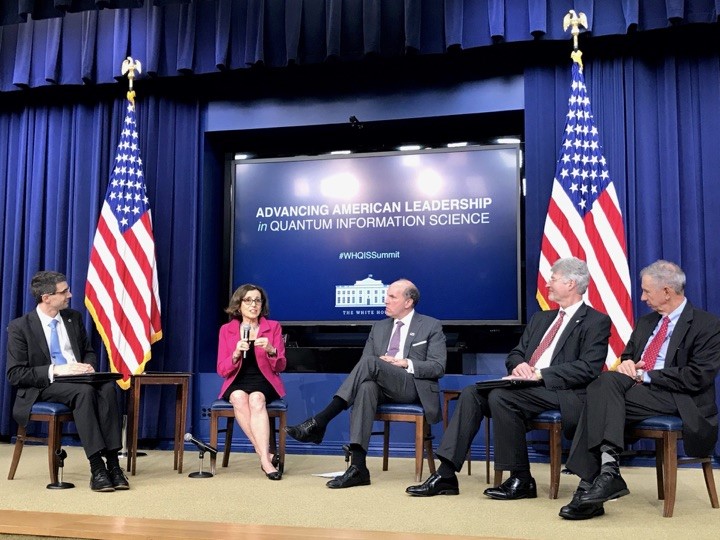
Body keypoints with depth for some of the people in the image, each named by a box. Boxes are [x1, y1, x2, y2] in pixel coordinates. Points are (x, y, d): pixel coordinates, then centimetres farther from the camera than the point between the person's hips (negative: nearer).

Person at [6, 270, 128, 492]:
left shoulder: (73, 317, 12)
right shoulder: (20, 327, -3)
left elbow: (89, 351, 20)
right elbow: (15, 374, -7)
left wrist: (89, 366, -5)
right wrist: (54, 371, -21)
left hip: (79, 381, 4)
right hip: (42, 387, -4)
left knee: (108, 387, -31)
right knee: (84, 391, -36)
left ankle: (112, 463, -34)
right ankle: (97, 468, -37)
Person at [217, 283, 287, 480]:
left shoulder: (273, 327, 5)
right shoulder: (227, 329, 7)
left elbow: (280, 367, 1)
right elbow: (222, 370, 2)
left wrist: (271, 350, -20)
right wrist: (236, 354, -18)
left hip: (264, 383, -1)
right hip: (236, 383, 1)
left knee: (256, 398, -35)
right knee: (239, 398, -34)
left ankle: (264, 458, -40)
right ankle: (266, 455, -33)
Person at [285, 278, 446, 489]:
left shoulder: (431, 326, 8)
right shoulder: (379, 327, 22)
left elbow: (438, 367, -1)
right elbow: (363, 362, 16)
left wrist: (405, 363, -14)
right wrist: (375, 367, -8)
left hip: (414, 387, -4)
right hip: (384, 388, 4)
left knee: (370, 362, -31)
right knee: (366, 387, -36)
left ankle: (318, 423, -34)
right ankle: (358, 466, -42)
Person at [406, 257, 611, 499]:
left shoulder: (597, 322, 1)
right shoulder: (541, 318, 23)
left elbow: (588, 369, -12)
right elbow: (515, 353, 21)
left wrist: (541, 374, -18)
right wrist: (518, 365, -4)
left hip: (561, 393, -7)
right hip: (527, 387, 7)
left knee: (500, 397, -30)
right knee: (471, 394, -15)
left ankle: (522, 481, -18)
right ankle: (445, 475, -18)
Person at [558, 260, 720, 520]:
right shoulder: (645, 322, 21)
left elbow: (697, 378, -12)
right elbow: (627, 355, 28)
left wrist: (645, 376, -13)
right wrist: (626, 364, 2)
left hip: (678, 400, -7)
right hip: (640, 391, 7)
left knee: (601, 394, -28)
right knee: (606, 381, -26)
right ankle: (607, 470, -32)